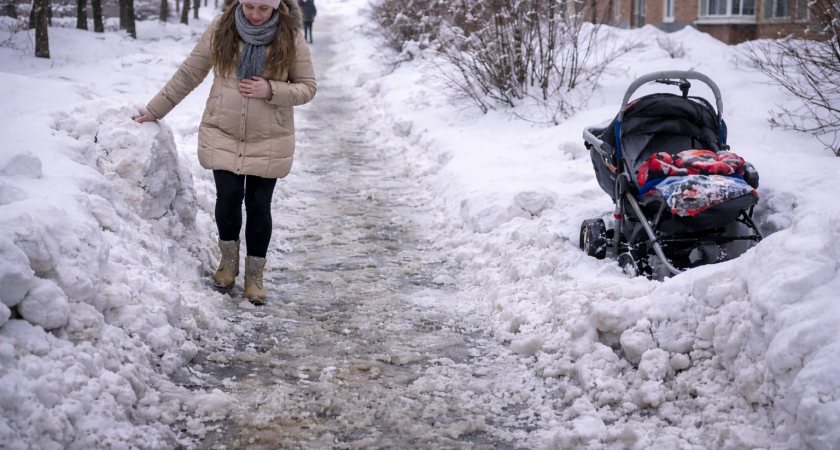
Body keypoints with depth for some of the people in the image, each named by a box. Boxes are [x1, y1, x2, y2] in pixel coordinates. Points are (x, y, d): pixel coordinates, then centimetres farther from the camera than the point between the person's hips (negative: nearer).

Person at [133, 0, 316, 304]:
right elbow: (189, 73, 4)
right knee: (228, 197, -5)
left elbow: (307, 87, -2)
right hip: (223, 136, 1)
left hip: (268, 142, -1)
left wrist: (271, 90, -19)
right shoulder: (221, 29, -4)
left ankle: (254, 275, 18)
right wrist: (155, 110, 6)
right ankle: (229, 259, 22)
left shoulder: (290, 38, -6)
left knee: (258, 204, 2)